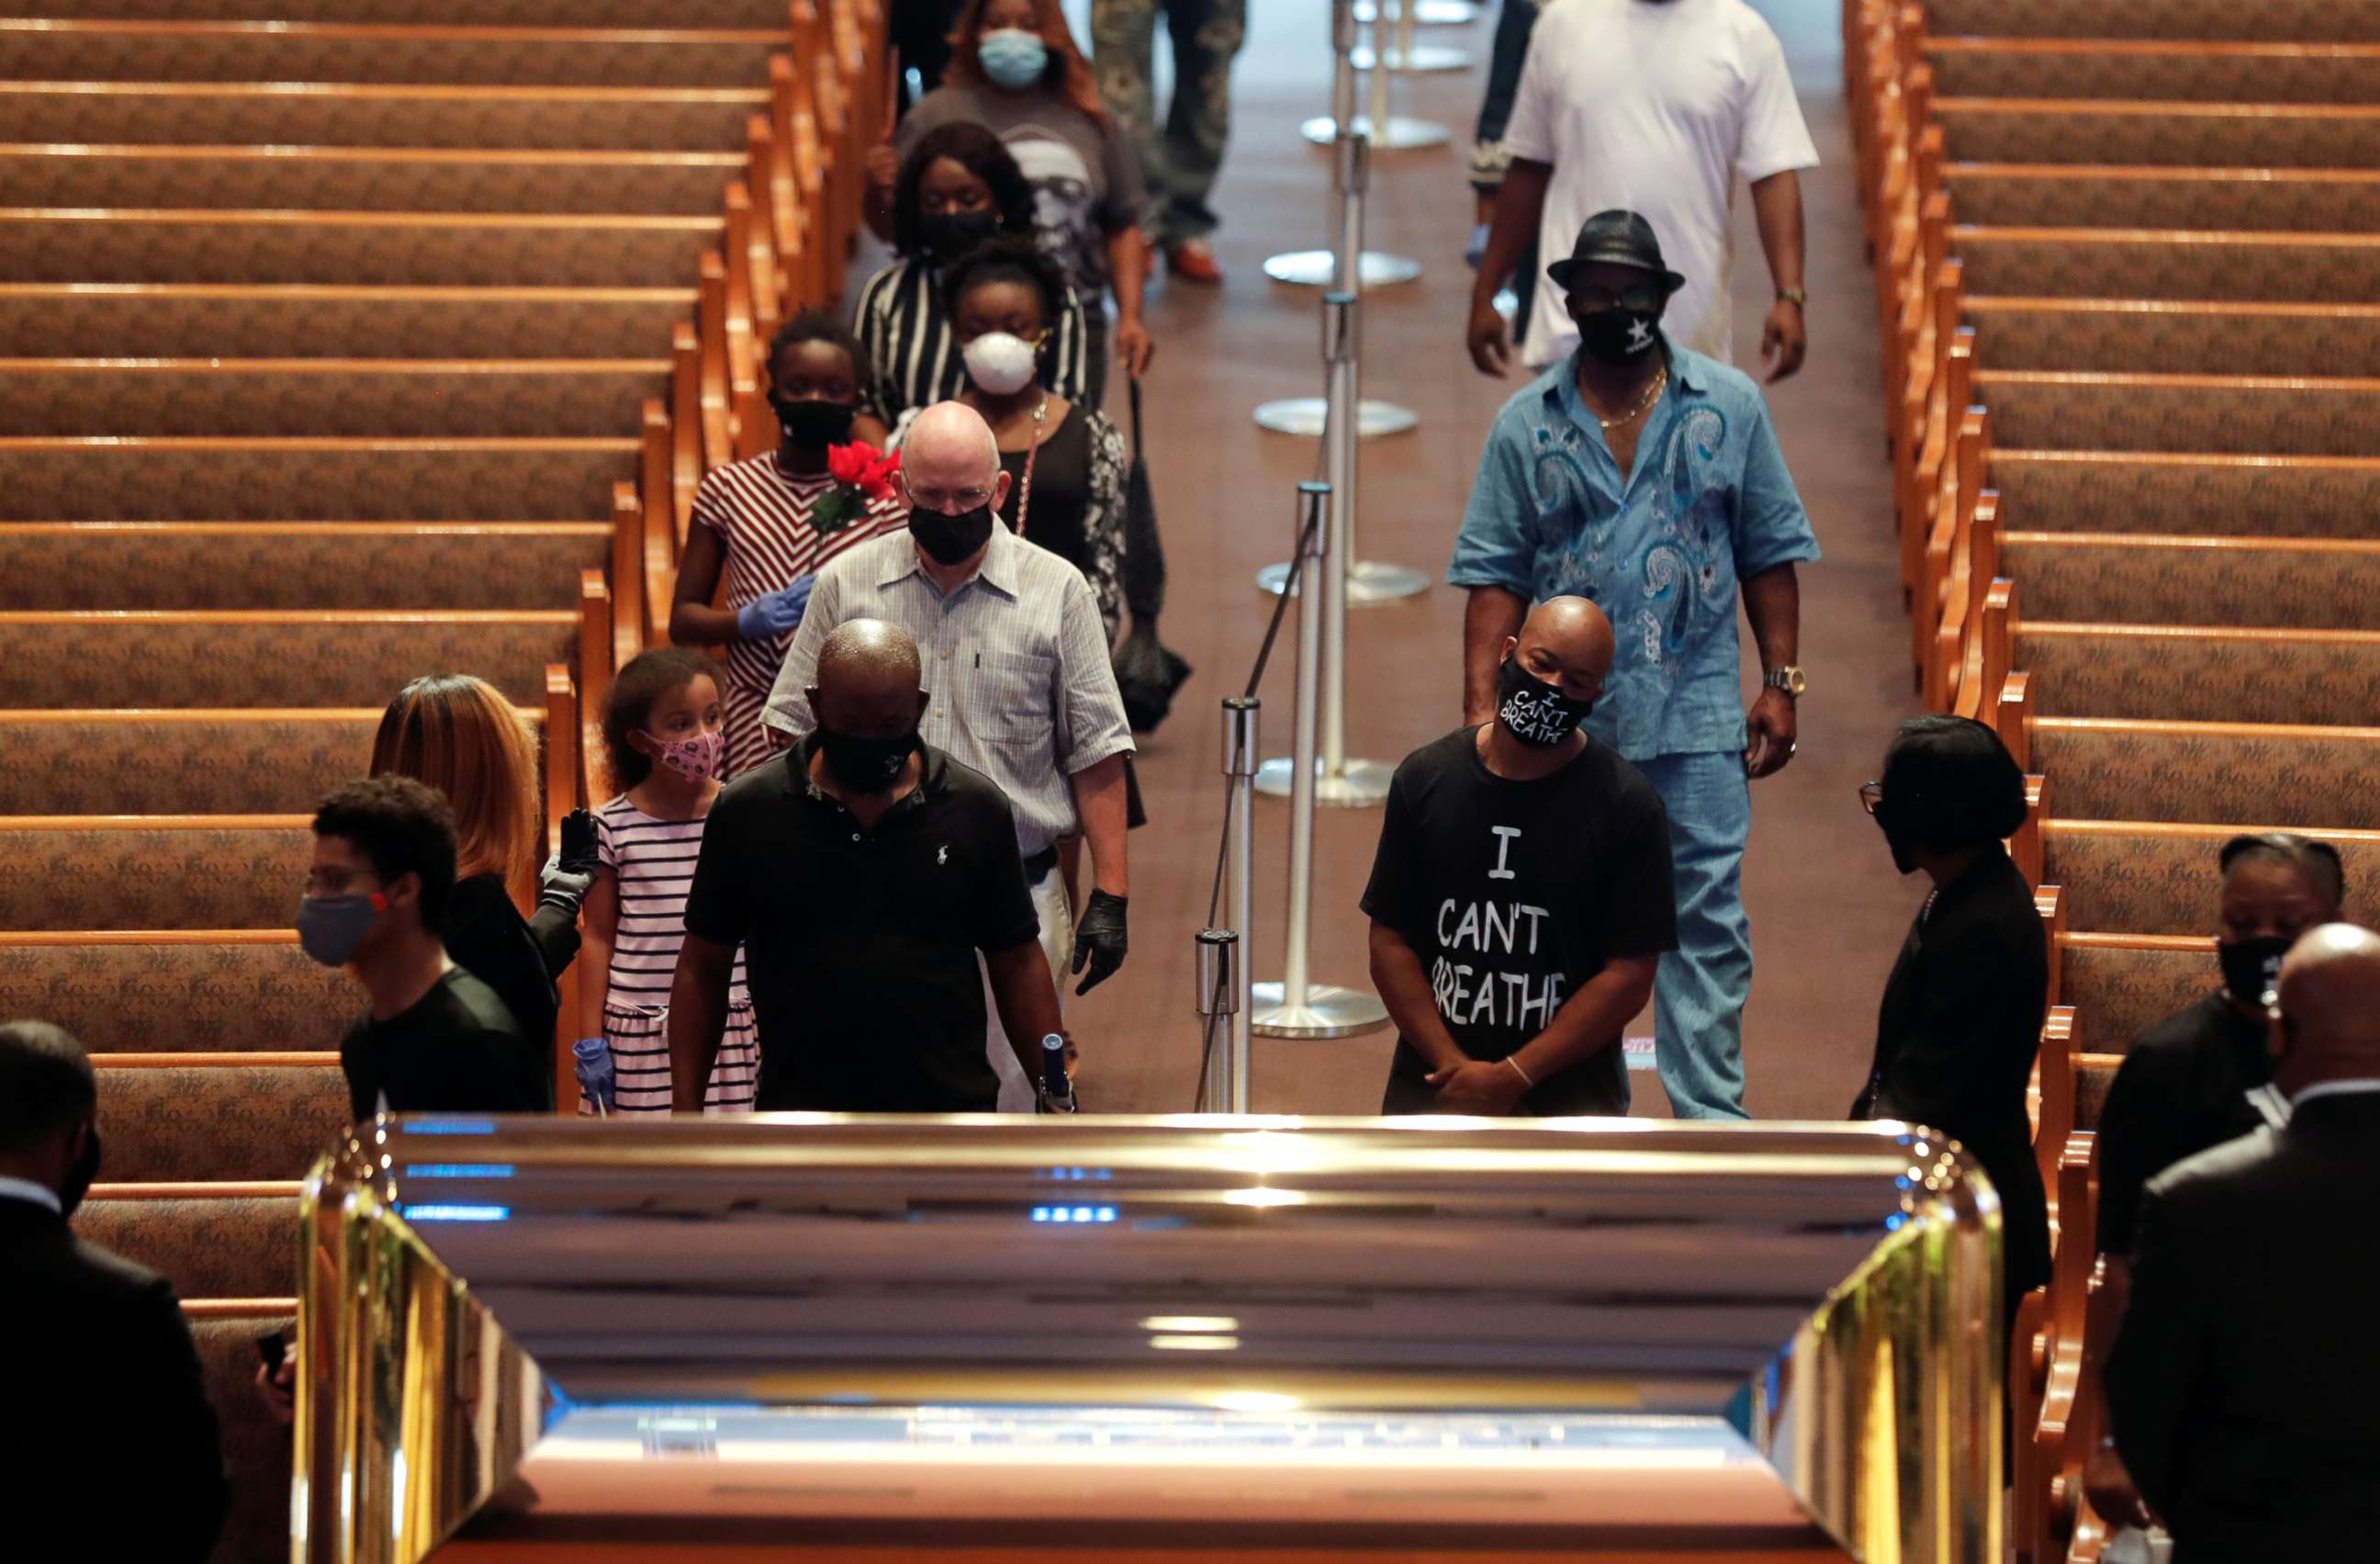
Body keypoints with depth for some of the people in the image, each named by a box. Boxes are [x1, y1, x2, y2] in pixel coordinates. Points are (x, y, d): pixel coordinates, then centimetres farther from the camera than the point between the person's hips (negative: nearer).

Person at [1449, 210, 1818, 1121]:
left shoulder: (1729, 406, 5)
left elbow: (1770, 555, 8)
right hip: (1567, 721, 1)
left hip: (1698, 715, -1)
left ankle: (1709, 1118, 2)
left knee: (1706, 920, -2)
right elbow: (1495, 575, 3)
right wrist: (1481, 708, -5)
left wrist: (1781, 684, 1)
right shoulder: (1527, 425, 5)